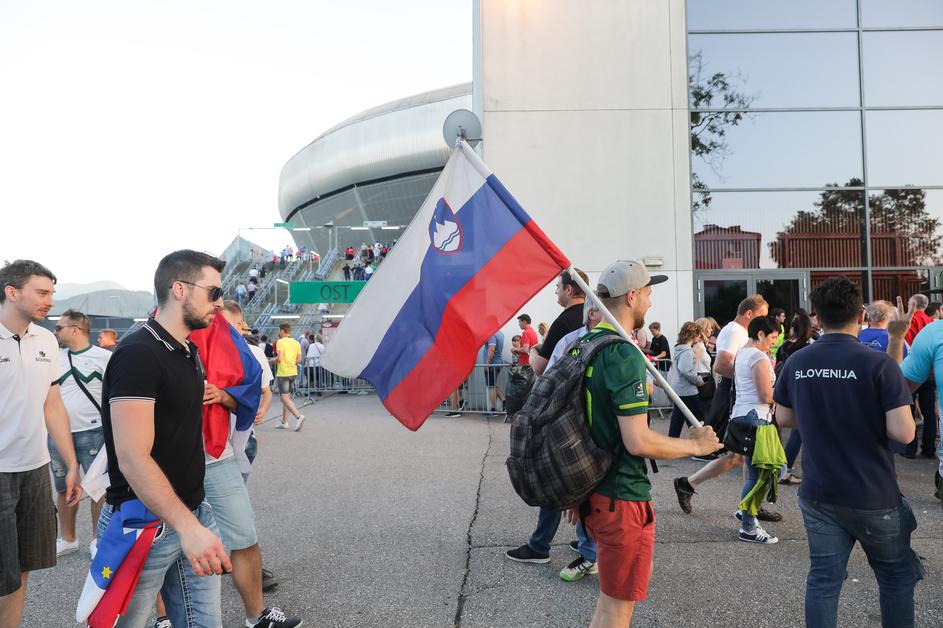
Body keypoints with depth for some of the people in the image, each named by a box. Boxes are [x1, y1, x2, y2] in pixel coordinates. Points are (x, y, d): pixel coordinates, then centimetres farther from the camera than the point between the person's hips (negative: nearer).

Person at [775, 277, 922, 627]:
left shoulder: (796, 363, -2)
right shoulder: (878, 364, -16)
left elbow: (784, 419, 10)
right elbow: (903, 433, -19)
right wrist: (873, 419, 0)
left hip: (818, 495, 4)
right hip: (874, 497, -3)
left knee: (823, 579, 10)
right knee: (897, 578, 18)